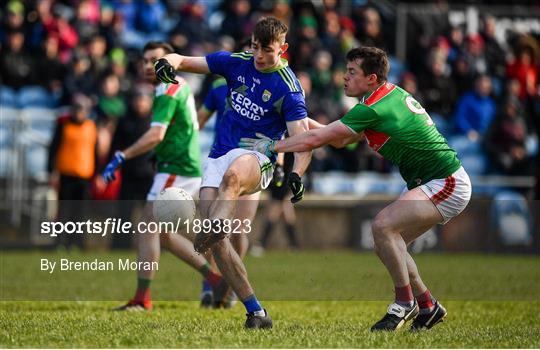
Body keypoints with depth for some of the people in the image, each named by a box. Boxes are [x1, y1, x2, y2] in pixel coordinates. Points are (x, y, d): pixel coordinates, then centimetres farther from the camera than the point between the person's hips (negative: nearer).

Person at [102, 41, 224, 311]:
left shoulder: (167, 92, -15)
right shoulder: (180, 86, 15)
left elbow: (156, 135, -26)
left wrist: (121, 157, -27)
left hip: (176, 171, -10)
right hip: (188, 166, 10)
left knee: (148, 230, -10)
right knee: (163, 234, 14)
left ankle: (142, 298, -10)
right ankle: (214, 278, 16)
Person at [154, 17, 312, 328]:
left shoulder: (288, 88, -7)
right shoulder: (236, 62, 7)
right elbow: (185, 62, 12)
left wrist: (297, 174, -33)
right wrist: (169, 62, -13)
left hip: (256, 159, -4)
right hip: (220, 156, 4)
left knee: (232, 176, -42)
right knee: (217, 240, -13)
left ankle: (215, 230, -67)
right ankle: (256, 312, -10)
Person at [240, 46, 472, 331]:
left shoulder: (373, 109, -20)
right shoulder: (392, 94, 10)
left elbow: (315, 139, -16)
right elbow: (341, 140, 19)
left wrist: (272, 146, -4)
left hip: (448, 184, -10)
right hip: (428, 182, 10)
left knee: (383, 225, -25)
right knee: (385, 245, 8)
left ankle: (405, 302, -12)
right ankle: (428, 307, 20)